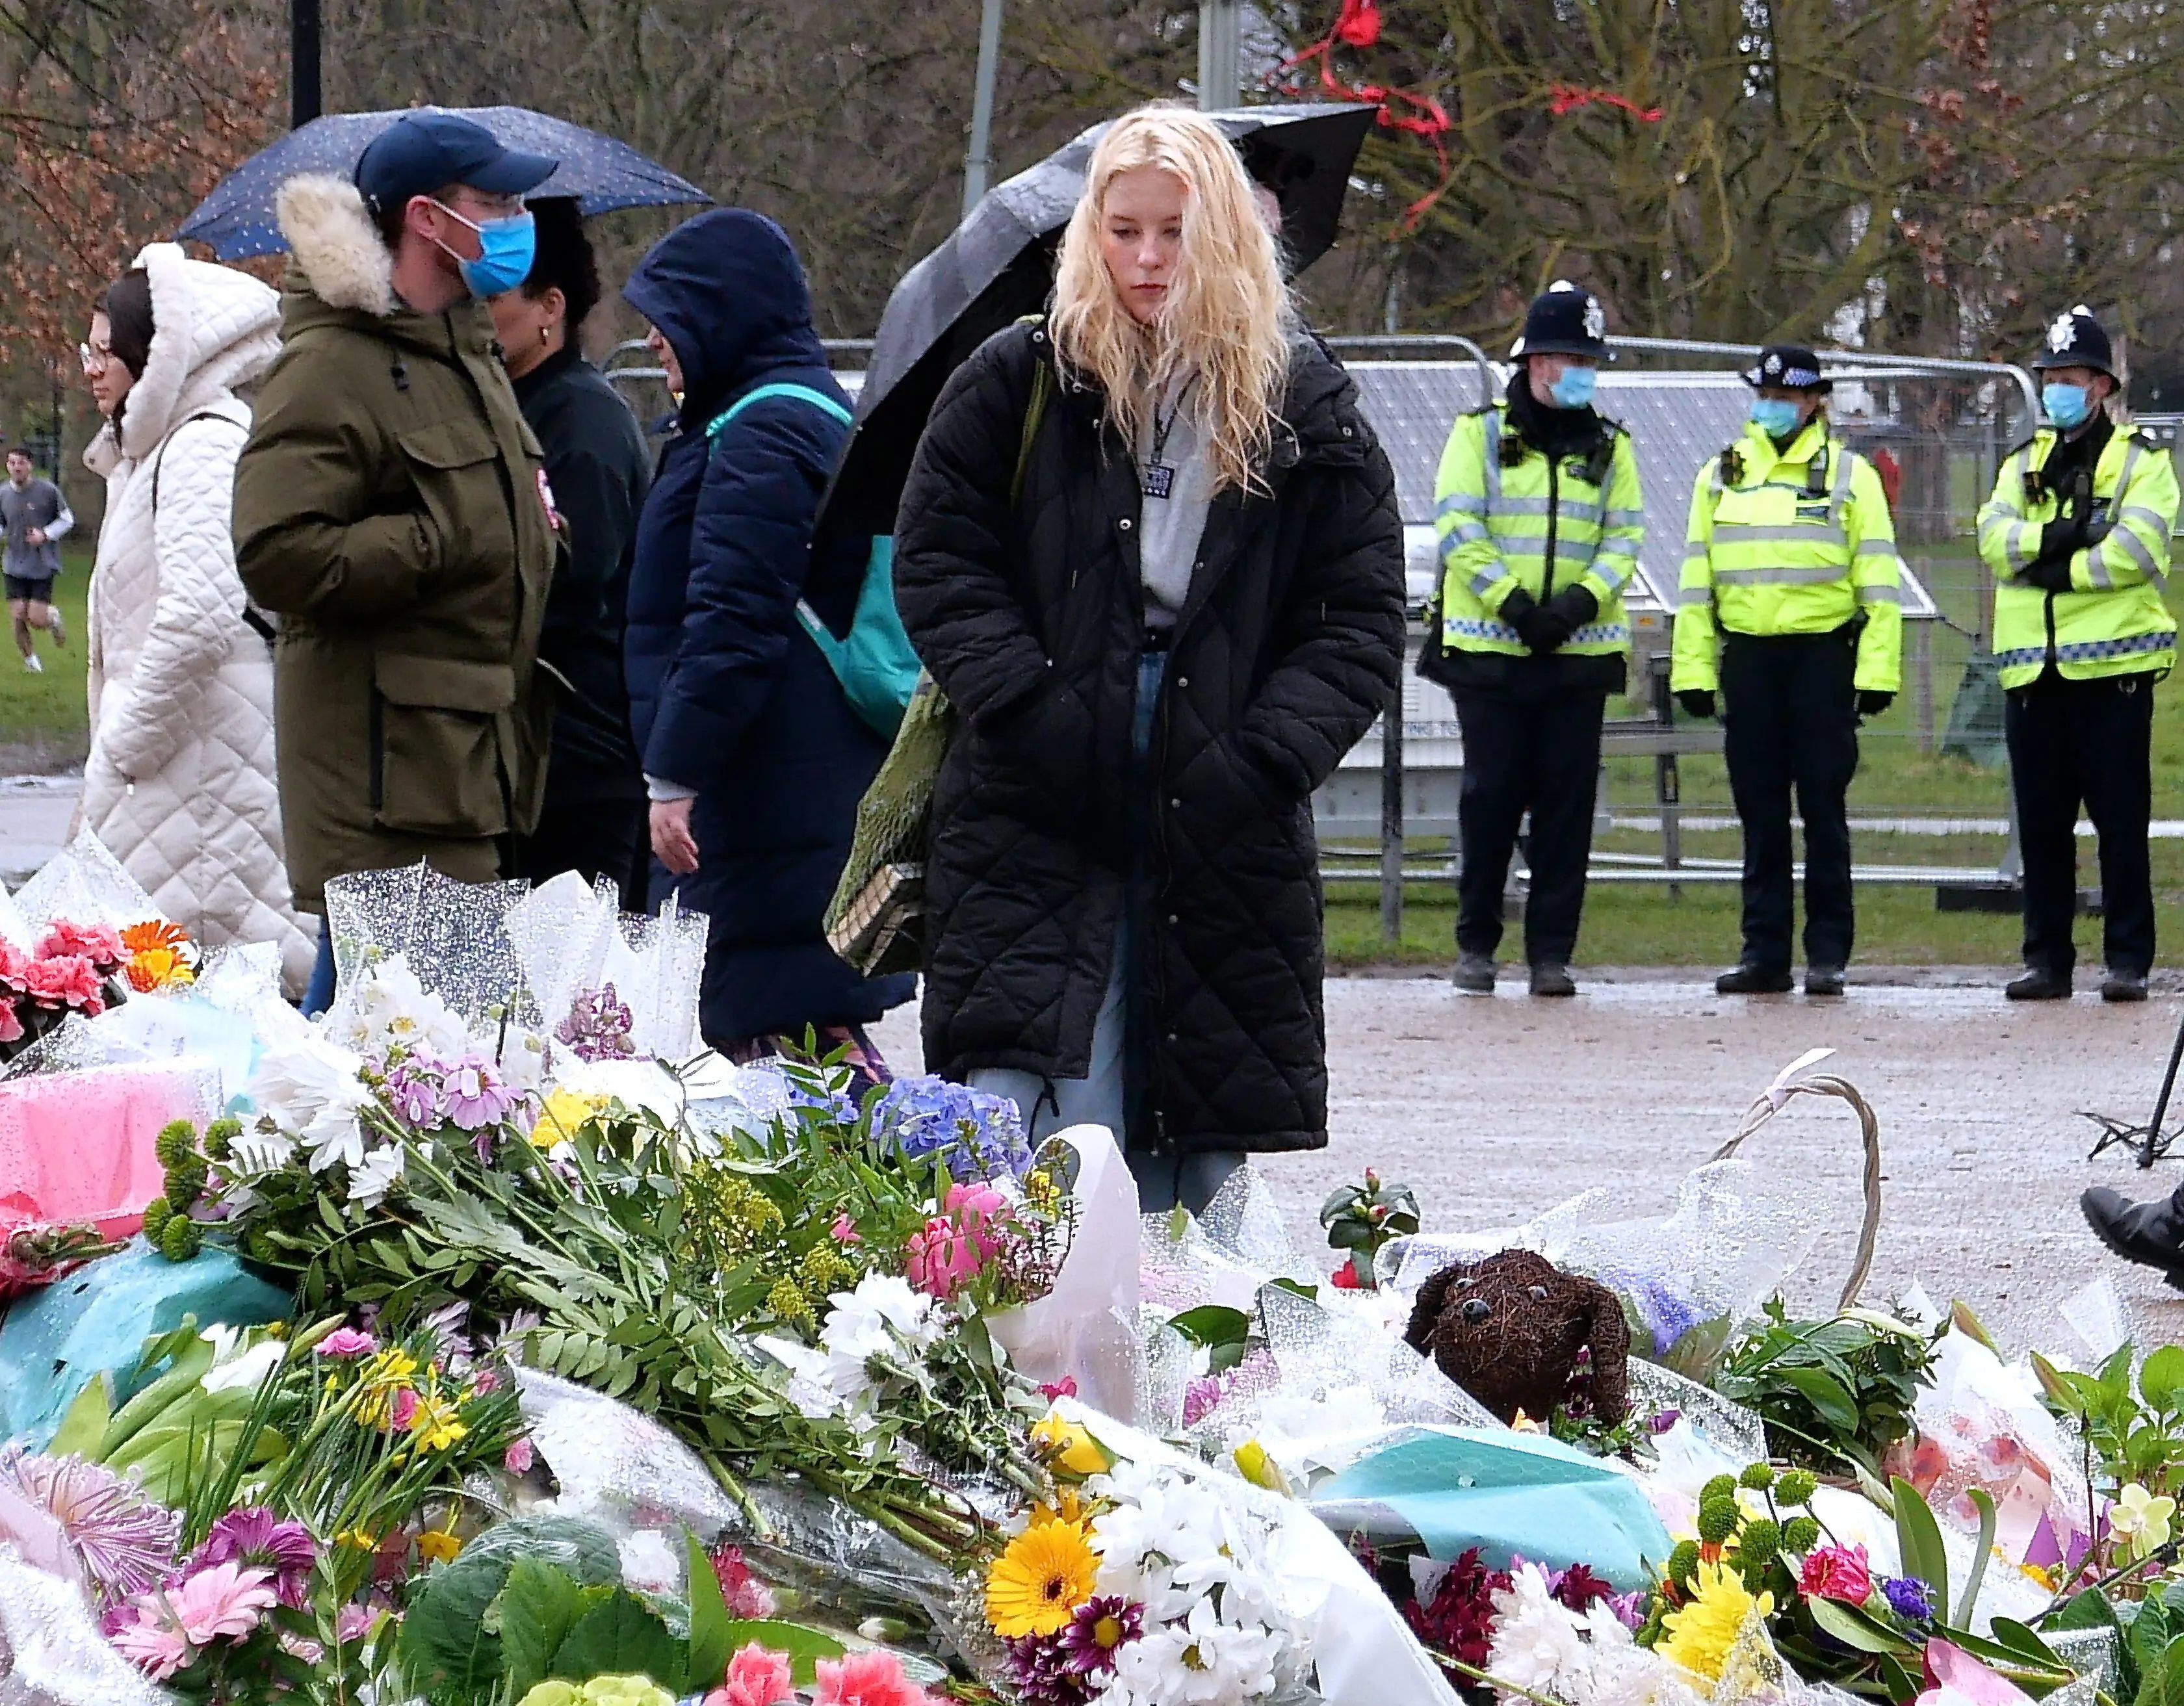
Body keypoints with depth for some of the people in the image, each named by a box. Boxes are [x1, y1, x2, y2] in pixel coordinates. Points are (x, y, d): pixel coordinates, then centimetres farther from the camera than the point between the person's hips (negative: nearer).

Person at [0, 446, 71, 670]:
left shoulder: (48, 491, -8)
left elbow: (67, 519, 3)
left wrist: (46, 534, -12)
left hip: (43, 565, -2)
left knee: (37, 620, -9)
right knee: (18, 618, -3)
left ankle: (53, 617, 28)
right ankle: (29, 659, 22)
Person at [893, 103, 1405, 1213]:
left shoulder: (1305, 408, 6)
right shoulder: (1019, 382, 4)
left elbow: (1362, 621, 5)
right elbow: (936, 564, 3)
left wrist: (1261, 761, -9)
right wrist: (1028, 709, -11)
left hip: (1224, 837, 2)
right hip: (1034, 829, -2)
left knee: (1189, 1183, 6)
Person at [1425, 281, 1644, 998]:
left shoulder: (1610, 446, 11)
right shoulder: (1480, 434, 3)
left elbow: (1625, 536, 6)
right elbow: (1457, 528, -5)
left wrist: (1582, 600, -12)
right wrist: (1512, 603, -15)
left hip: (1580, 651, 2)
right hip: (1488, 648, -2)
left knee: (1568, 801, 0)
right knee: (1491, 795, 0)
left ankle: (1551, 951, 5)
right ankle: (1476, 944, 11)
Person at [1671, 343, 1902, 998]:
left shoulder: (1850, 476, 5)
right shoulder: (1720, 477, 14)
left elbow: (1879, 581, 1)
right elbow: (1696, 581, 14)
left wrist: (1877, 671, -7)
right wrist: (1693, 669, 6)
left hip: (1823, 654, -3)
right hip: (1747, 655, 3)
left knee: (1823, 808, -2)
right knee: (1760, 810, 5)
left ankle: (1828, 954, 2)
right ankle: (1764, 950, 9)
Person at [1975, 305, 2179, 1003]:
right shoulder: (2024, 465, 18)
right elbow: (1994, 535, 1)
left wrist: (2059, 570, -10)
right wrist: (2058, 536, -15)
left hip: (2112, 663, -5)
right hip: (2035, 666, 5)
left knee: (2120, 820, -4)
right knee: (2041, 821, 6)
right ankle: (2046, 958, 11)